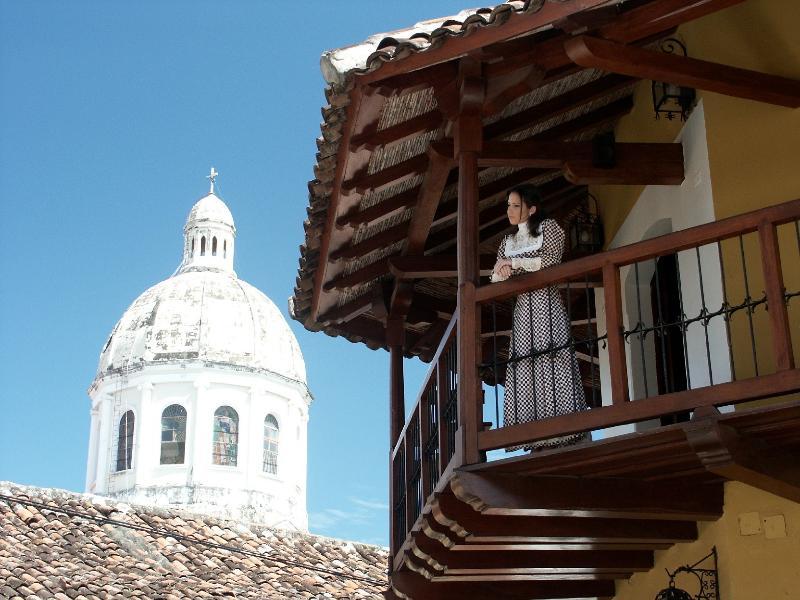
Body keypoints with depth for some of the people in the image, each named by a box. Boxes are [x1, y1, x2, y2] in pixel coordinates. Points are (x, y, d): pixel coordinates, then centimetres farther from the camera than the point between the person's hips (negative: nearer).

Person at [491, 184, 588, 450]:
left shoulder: (548, 228, 8)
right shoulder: (508, 242, 23)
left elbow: (551, 260, -8)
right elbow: (494, 281, 18)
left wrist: (514, 262, -5)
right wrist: (501, 272, -5)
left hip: (546, 302, -5)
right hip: (523, 309, 5)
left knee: (552, 366, -15)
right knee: (524, 370, -8)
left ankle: (567, 433, -18)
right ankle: (539, 439, -12)